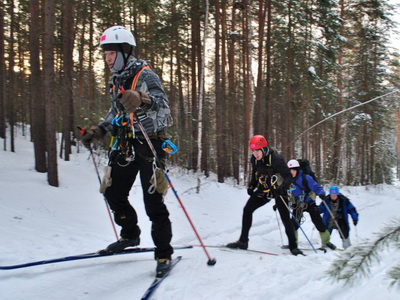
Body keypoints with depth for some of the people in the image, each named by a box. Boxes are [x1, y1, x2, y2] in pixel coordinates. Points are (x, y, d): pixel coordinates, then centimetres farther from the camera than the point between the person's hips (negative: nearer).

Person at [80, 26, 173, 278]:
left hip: (149, 143, -8)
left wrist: (142, 99, -47)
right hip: (125, 143, 8)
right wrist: (99, 131, 9)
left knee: (153, 201, -7)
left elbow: (163, 103, -27)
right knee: (113, 193, 9)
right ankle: (130, 235, 31)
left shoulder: (144, 74, -12)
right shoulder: (115, 80, 13)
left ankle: (164, 254, 2)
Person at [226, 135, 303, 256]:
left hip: (278, 191, -6)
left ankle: (293, 247, 8)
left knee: (286, 219, -7)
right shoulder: (254, 159, -6)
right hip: (264, 190, 6)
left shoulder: (276, 159, -26)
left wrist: (282, 188, -41)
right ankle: (243, 241, 2)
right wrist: (251, 187, 1)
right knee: (247, 209, -5)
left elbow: (289, 177, -26)